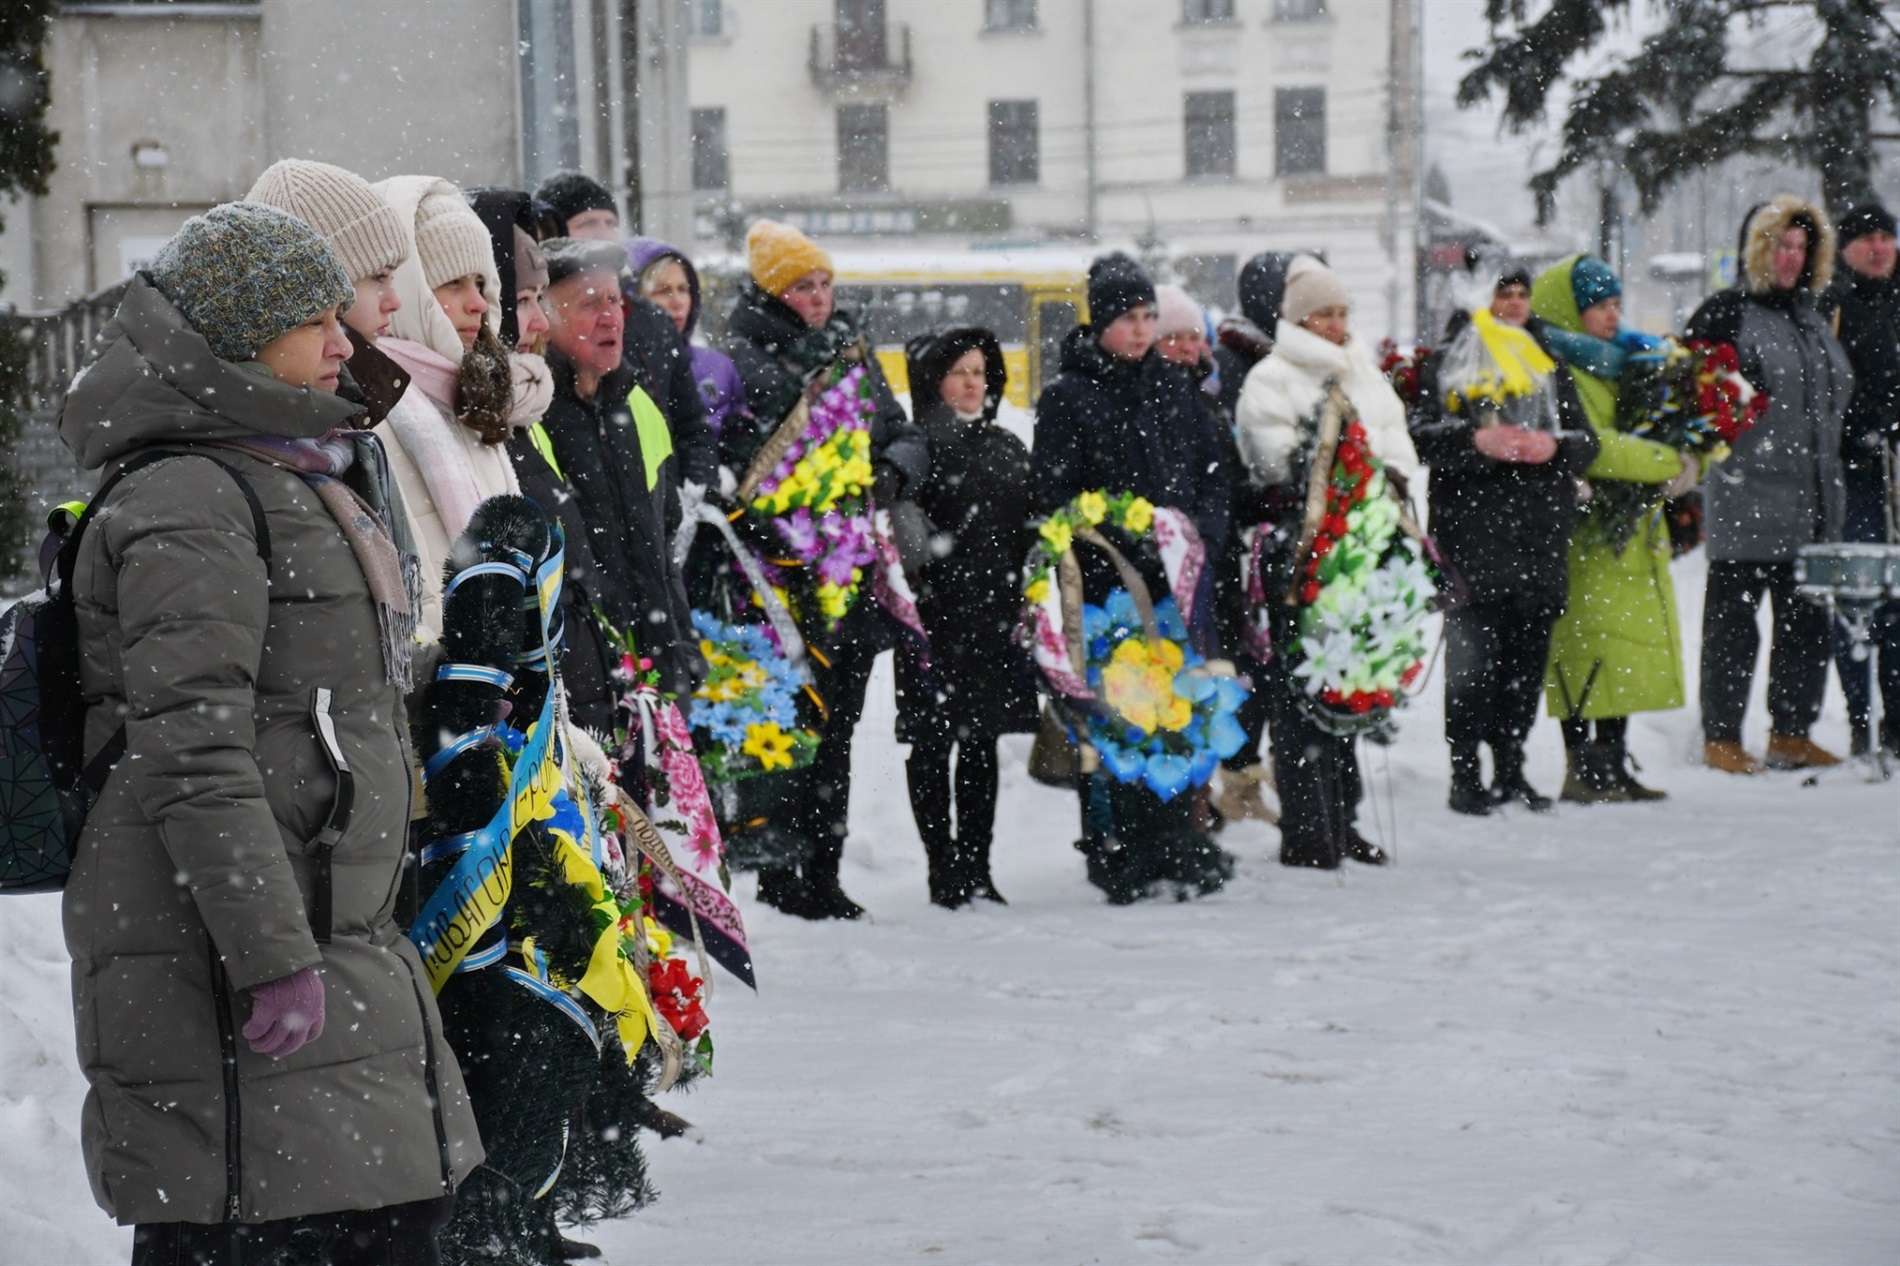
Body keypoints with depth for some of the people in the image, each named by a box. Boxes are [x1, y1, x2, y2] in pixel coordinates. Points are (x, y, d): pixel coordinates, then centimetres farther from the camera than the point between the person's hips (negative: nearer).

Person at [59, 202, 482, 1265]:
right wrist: (271, 955, -24)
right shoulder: (188, 507, -13)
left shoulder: (314, 480, 19)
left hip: (344, 934, 10)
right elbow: (194, 757, -21)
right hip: (219, 949, -10)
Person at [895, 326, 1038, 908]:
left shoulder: (1007, 449, 15)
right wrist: (906, 609, -16)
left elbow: (1029, 531, 19)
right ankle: (944, 868, 4)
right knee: (933, 743, -1)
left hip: (996, 615, 5)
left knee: (982, 742, 9)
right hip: (936, 617, -5)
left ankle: (976, 865, 16)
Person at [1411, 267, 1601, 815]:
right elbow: (1422, 435, -6)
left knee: (1528, 655, 6)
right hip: (1473, 525, -4)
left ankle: (1511, 768, 16)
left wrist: (1554, 446, -8)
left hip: (1542, 526, 5)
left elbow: (1586, 439, 14)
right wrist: (1478, 442, -22)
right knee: (1474, 655, -8)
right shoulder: (1448, 362, 5)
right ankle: (1466, 773, -2)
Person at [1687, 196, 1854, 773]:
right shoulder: (1725, 314, -4)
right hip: (1746, 501, -7)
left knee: (1807, 619, 9)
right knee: (1733, 620, -3)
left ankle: (1791, 731, 19)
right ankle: (1721, 738, 3)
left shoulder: (1812, 318, 19)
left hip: (1812, 503, 7)